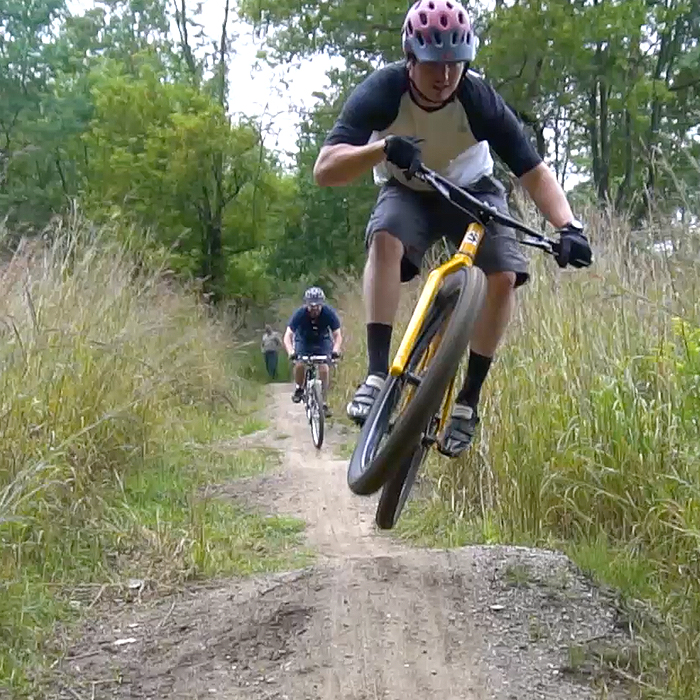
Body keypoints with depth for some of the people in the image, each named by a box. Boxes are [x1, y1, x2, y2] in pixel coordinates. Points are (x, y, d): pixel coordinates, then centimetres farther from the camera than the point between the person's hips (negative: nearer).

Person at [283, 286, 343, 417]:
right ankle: (299, 388, 4)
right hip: (303, 340, 0)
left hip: (323, 341, 0)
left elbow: (337, 335, -28)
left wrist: (336, 349, -49)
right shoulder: (300, 313, -30)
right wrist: (290, 351, -52)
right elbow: (288, 335, -34)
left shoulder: (329, 313, -29)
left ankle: (324, 403, -6)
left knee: (324, 369, -16)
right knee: (299, 364, -24)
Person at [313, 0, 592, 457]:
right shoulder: (382, 91, -27)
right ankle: (378, 373, -32)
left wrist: (568, 225, -44)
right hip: (407, 193, -1)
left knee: (505, 275, -23)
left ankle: (469, 399, -10)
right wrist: (382, 148, -54)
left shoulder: (480, 99, -27)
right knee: (385, 238, -34)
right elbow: (325, 170, -35)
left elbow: (534, 172, -26)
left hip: (471, 191, 1)